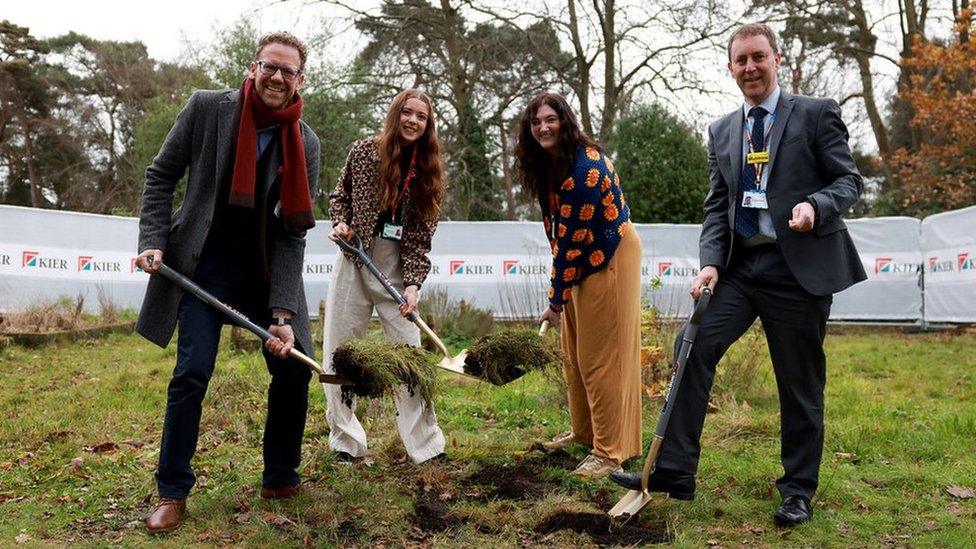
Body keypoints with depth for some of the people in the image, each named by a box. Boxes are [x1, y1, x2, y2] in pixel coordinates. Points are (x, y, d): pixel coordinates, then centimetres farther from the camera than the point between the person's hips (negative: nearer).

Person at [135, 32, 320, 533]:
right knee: (191, 375, -7)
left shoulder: (305, 145, -7)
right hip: (205, 264, -2)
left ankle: (281, 481, 19)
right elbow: (161, 176, 1)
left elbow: (292, 234, -10)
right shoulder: (206, 108, -9)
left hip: (267, 266, 2)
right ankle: (172, 492, 10)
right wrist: (154, 241, -11)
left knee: (294, 367, 0)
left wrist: (283, 314, -18)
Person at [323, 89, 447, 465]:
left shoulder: (428, 172, 0)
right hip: (354, 262, 1)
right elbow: (340, 195, 14)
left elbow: (421, 236, -5)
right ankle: (346, 442, 18)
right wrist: (340, 223, -7)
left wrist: (413, 283, -17)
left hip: (398, 269, 0)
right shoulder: (363, 152, 0)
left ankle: (425, 445, 9)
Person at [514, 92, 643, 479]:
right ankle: (584, 431, 31)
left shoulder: (583, 168, -26)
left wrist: (556, 298, -19)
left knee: (601, 356, -6)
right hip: (583, 257, 10)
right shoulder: (548, 162, 4)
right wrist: (559, 289, 5)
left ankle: (610, 452, 3)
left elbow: (572, 238, -24)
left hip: (609, 257, -10)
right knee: (574, 352, 16)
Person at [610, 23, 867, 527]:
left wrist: (815, 205, -21)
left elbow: (849, 179, 1)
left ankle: (798, 490, 21)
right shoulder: (722, 131, 14)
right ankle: (674, 471, -3)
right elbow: (716, 205, 11)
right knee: (694, 350, -10)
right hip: (740, 266, 4)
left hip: (800, 267, -4)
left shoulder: (816, 114, 1)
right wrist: (710, 263, -3)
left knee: (800, 383, 4)